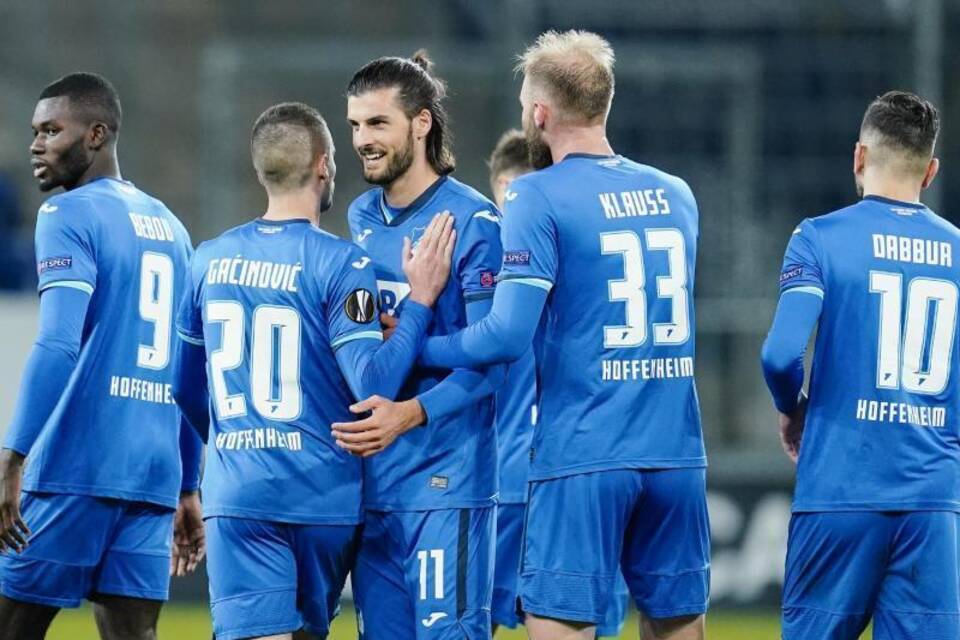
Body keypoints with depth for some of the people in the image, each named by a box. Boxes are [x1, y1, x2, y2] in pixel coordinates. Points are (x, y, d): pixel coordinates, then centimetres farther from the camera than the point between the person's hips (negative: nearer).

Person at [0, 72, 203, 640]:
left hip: (76, 471, -7)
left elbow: (58, 347, -17)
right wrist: (189, 490, 24)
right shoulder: (170, 227, 19)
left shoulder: (70, 216, -5)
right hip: (155, 479, 7)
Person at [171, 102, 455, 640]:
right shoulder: (340, 263, -8)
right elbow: (373, 386, -14)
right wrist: (421, 300, -7)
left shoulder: (210, 260, 7)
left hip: (237, 495, 2)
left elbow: (187, 388, 17)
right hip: (325, 495, -2)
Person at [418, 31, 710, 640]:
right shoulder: (676, 195, 12)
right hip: (676, 453, 5)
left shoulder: (540, 197, -7)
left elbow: (507, 335, -14)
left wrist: (417, 348, -1)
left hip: (583, 458, -5)